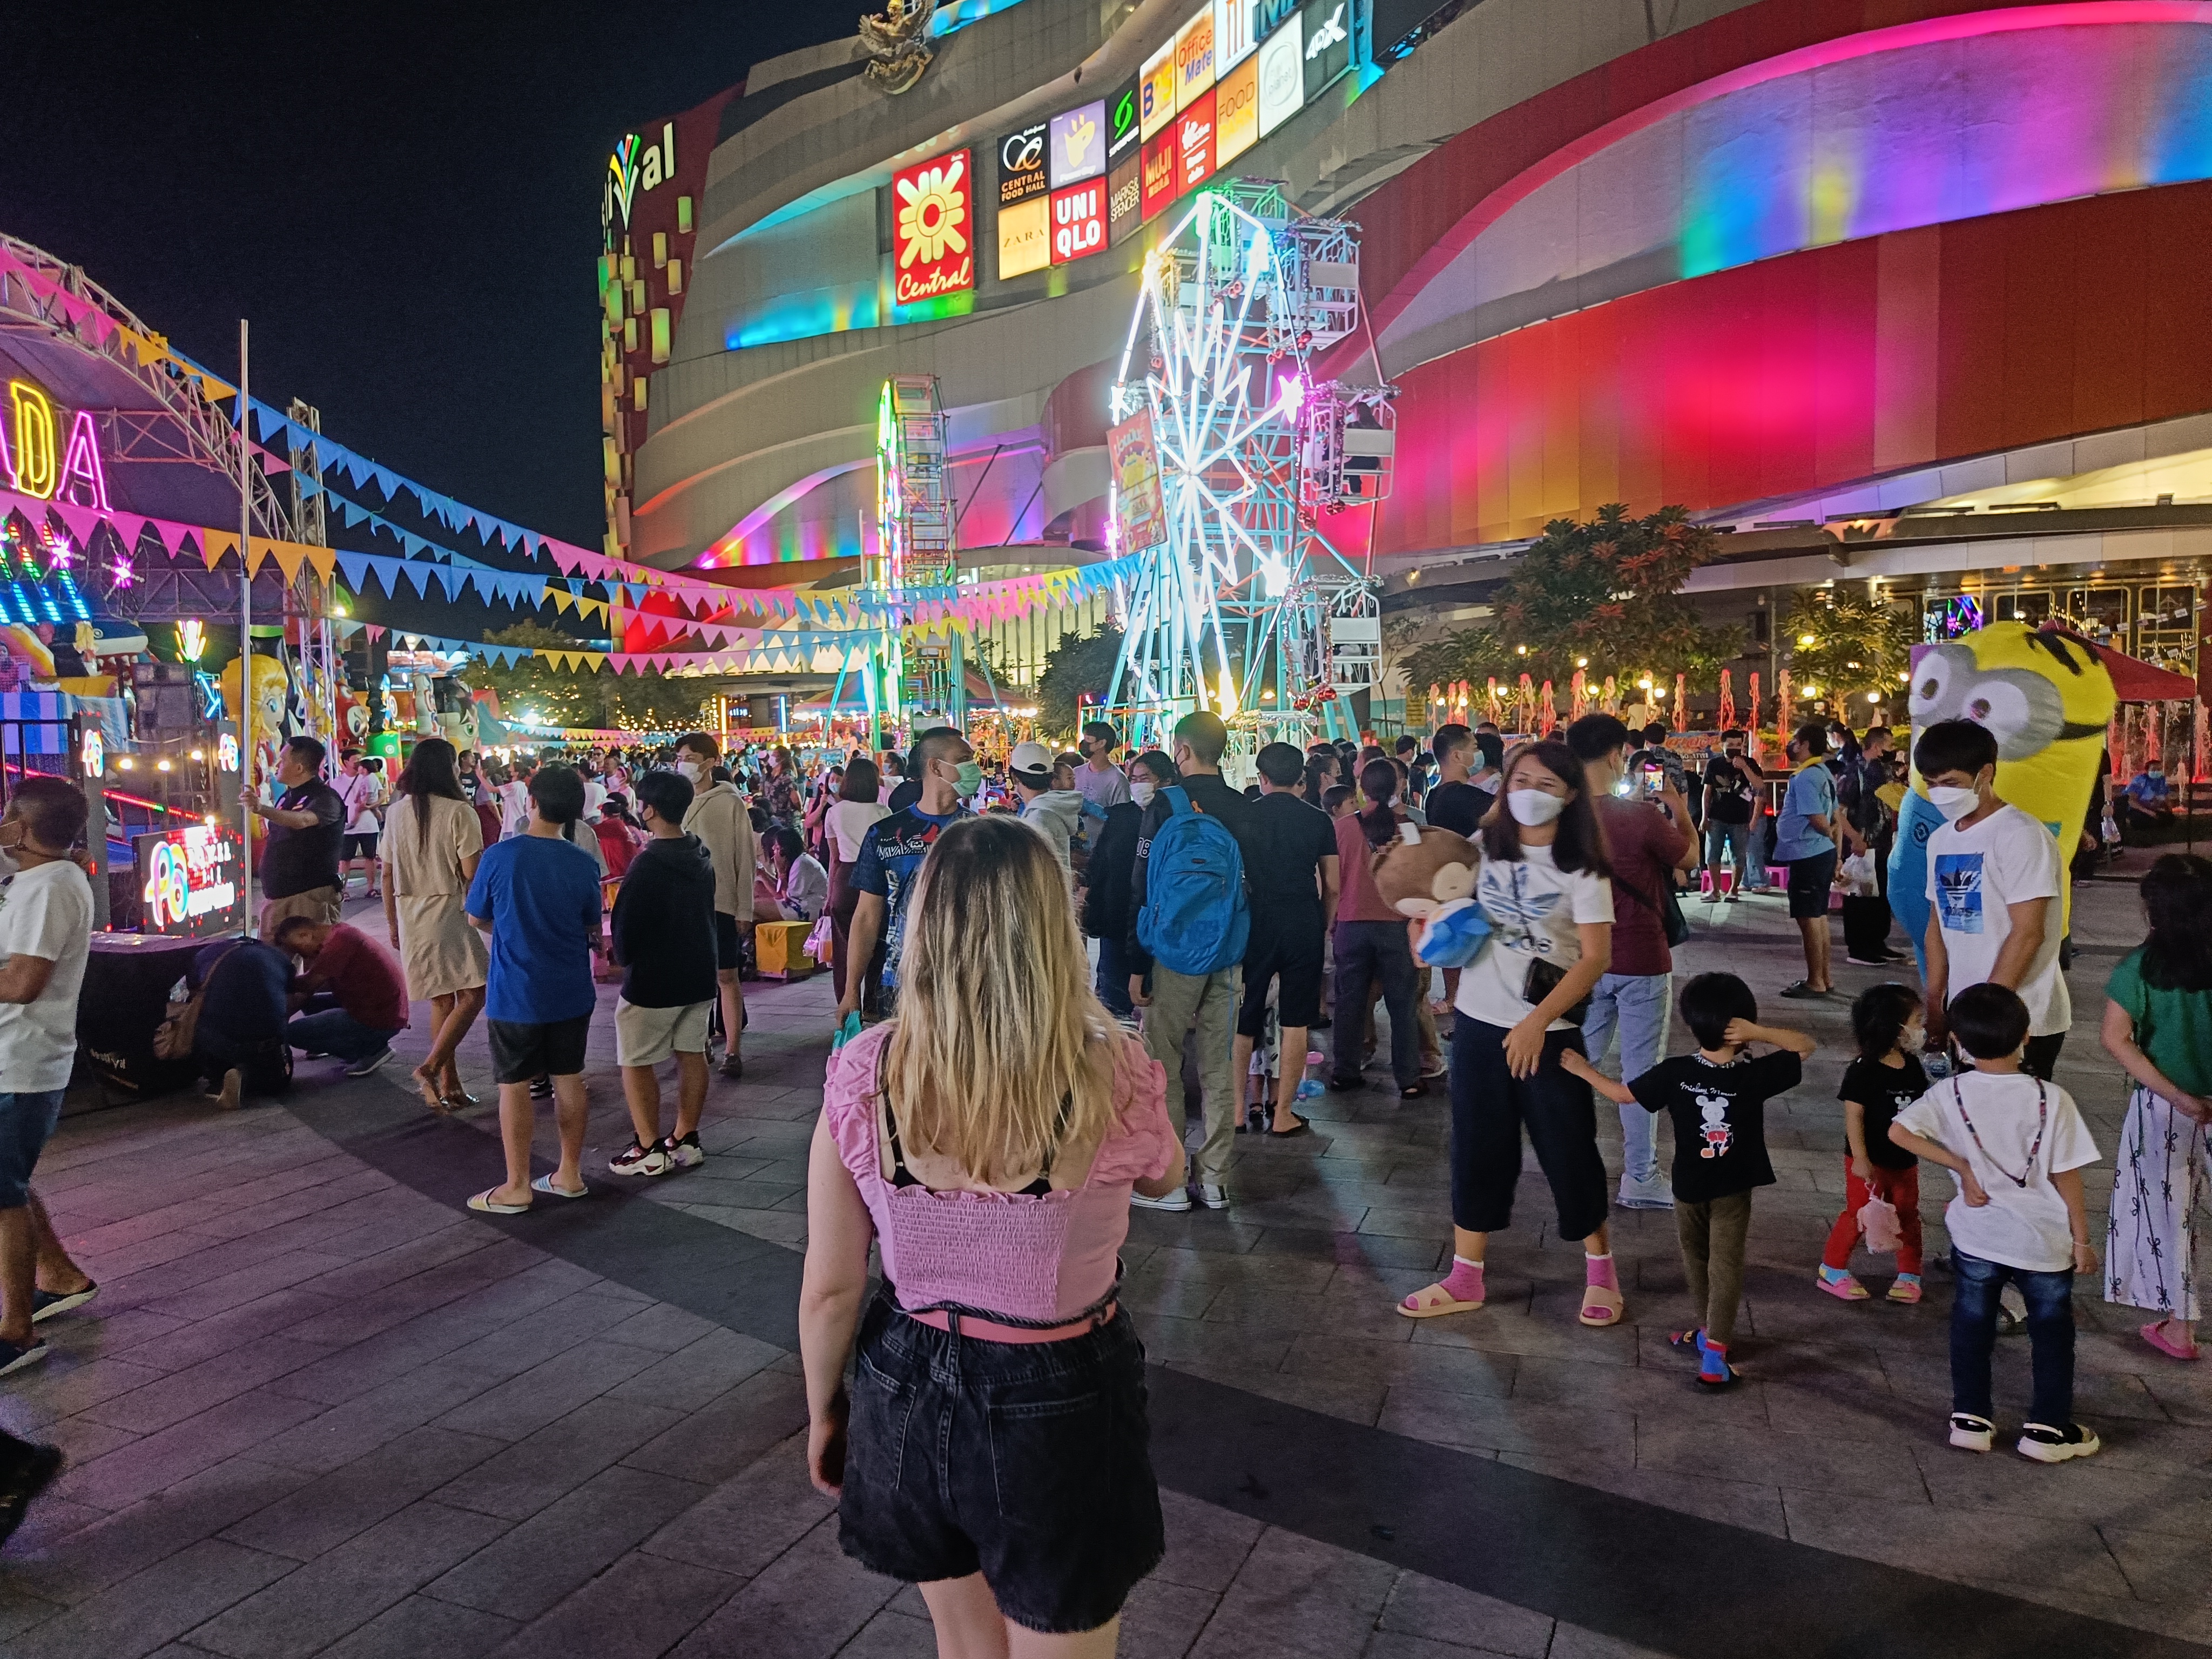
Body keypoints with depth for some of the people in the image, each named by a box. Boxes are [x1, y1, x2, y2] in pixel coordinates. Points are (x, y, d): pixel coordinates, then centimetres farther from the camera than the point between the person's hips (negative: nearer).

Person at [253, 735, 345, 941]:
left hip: (311, 894, -8)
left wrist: (263, 810, -46)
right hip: (276, 894, 8)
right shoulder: (285, 798, 17)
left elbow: (302, 821, -32)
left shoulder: (325, 798, -11)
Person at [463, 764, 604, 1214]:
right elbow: (591, 927, 5)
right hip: (571, 992, 3)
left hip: (515, 992, -3)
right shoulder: (584, 865, -7)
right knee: (569, 1080, 12)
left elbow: (477, 918, -1)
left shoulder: (500, 856, -14)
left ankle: (517, 1188, 12)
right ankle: (570, 1175, 22)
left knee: (515, 1087, 6)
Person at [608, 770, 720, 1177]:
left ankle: (650, 1150, 5)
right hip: (699, 975, 8)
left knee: (636, 1063, 4)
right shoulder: (701, 857, 4)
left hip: (652, 981, -8)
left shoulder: (648, 863, -20)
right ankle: (686, 1141, 18)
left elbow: (626, 925, -14)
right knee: (692, 1055, 12)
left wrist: (623, 957, 5)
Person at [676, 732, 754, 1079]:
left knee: (726, 976, 1)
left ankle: (732, 1051, 7)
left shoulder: (730, 803, -6)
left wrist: (745, 910, -7)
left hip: (721, 902, -4)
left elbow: (745, 859, -5)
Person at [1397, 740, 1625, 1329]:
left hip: (1549, 1030, -4)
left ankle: (1600, 1270, 27)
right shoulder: (1484, 846, 3)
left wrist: (1537, 1022, -22)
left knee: (1570, 1150, 6)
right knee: (1477, 1148, 10)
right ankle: (1465, 1278, 21)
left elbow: (1596, 958, -15)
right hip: (1479, 1021, 4)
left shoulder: (1581, 868, -8)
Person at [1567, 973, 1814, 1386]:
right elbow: (1805, 1045, -7)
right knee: (1726, 1264, 2)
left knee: (1696, 1259, 20)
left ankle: (1710, 1331, 33)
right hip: (1734, 1190, -1)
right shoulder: (1755, 1075, -18)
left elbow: (1623, 1093, -8)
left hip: (1689, 1187, 1)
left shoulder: (1674, 1073, -17)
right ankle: (1714, 1347, -4)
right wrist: (1758, 1033, -20)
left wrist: (1582, 1069, 6)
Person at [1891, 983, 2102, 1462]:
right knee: (2052, 1331, 17)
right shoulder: (2051, 1099, -17)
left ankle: (1970, 1418, 23)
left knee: (1971, 1326, 16)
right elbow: (2066, 1176, -12)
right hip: (2043, 1241, -1)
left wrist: (1962, 1167, -10)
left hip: (1977, 1236, 1)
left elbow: (1900, 1131, -17)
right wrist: (2081, 1239, -1)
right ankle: (2048, 1428, 25)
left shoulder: (1952, 1093, -12)